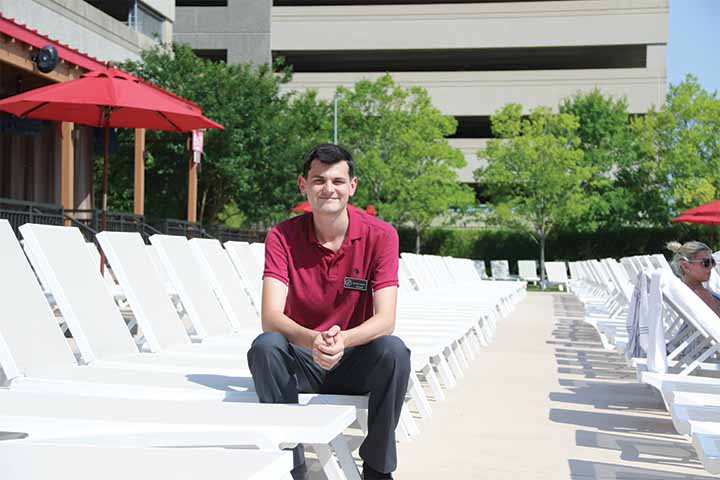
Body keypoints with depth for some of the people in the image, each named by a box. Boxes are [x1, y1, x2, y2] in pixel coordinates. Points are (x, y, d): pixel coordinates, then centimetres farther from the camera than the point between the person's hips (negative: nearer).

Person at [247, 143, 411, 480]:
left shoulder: (380, 235, -9)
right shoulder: (282, 236, -8)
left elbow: (385, 320, -18)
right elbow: (270, 316, -20)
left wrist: (342, 339, -39)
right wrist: (312, 340, -41)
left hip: (355, 362, 0)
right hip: (302, 361, 0)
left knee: (393, 350, -30)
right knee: (265, 346, -30)